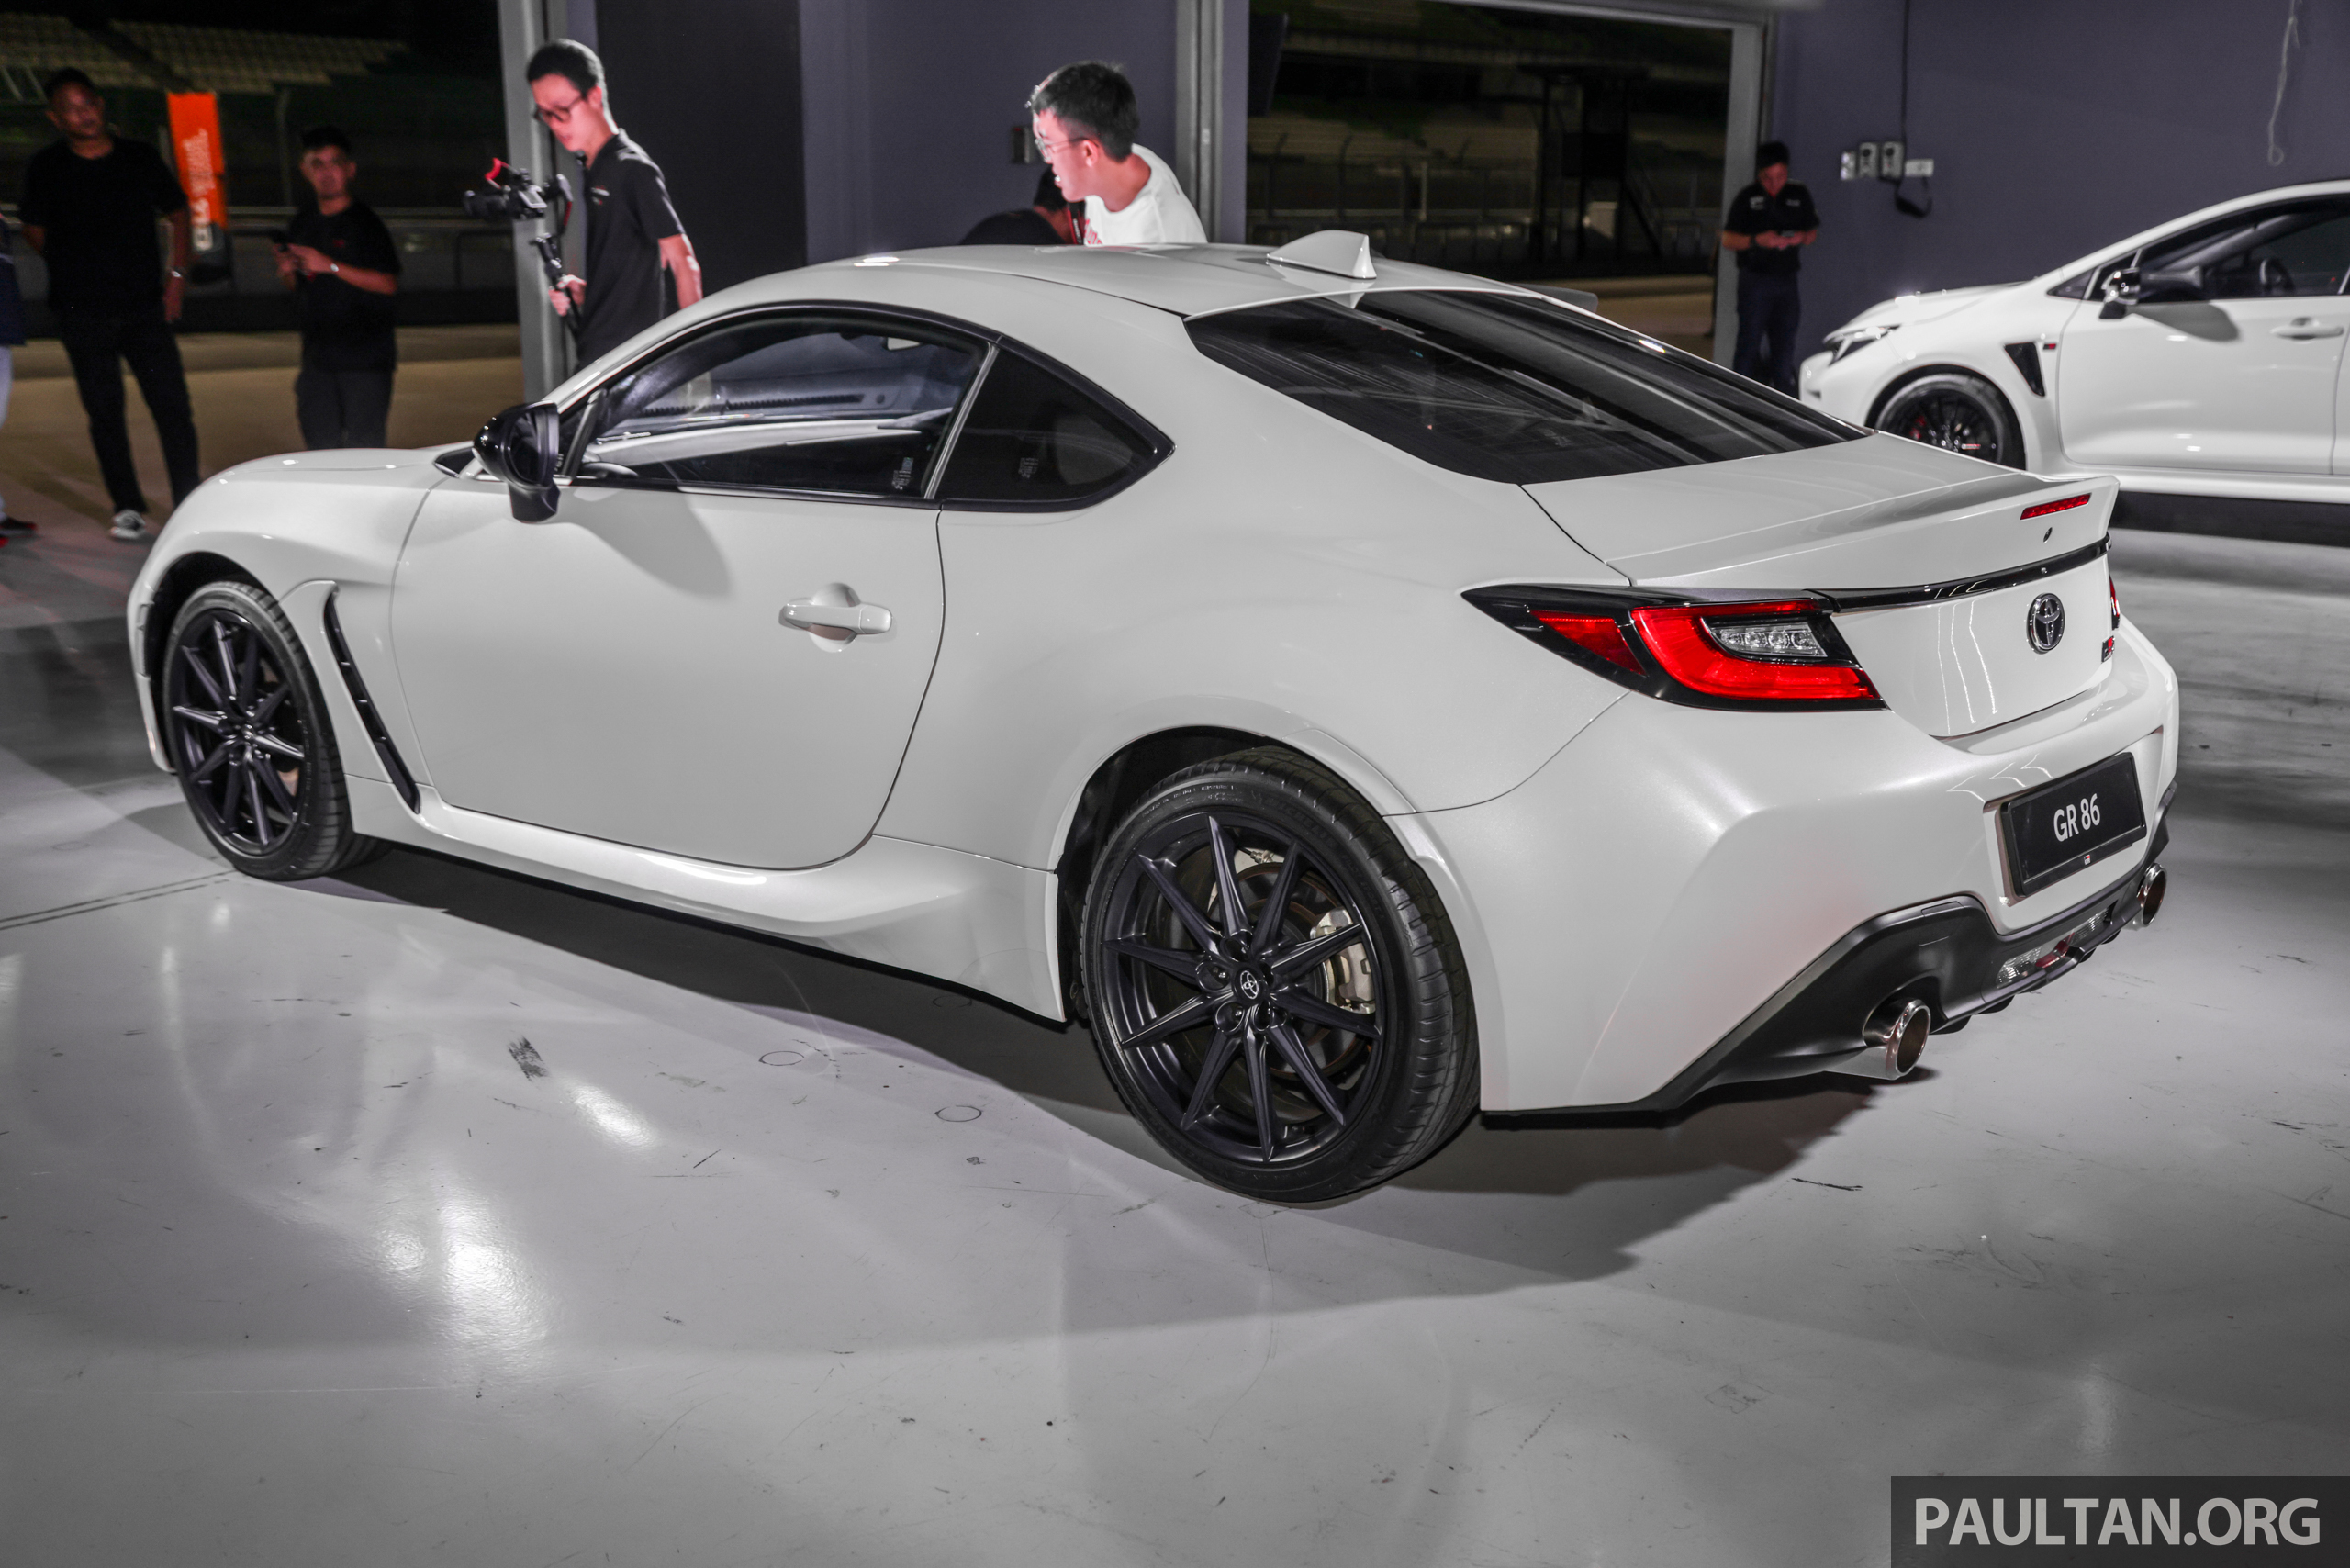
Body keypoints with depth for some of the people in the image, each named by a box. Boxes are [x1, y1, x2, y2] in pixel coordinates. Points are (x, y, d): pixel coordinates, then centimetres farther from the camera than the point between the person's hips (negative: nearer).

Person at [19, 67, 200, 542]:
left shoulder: (140, 157, 3)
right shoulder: (46, 168, 0)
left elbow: (178, 212, 14)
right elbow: (35, 231, 11)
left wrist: (178, 274, 5)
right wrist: (75, 269, 7)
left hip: (145, 307, 1)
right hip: (82, 314, 0)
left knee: (173, 405, -5)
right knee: (104, 410, 4)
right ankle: (128, 507, 14)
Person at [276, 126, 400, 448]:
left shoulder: (364, 222, -5)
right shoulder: (302, 224, 14)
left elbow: (388, 284, -14)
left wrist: (330, 266, -17)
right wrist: (287, 273, 2)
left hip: (365, 357, -6)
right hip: (317, 355, 6)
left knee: (364, 448, -8)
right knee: (319, 448, 7)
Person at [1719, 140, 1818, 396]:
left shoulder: (1799, 195, 9)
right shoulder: (1747, 198, -1)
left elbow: (1813, 232, 17)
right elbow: (1727, 240, -3)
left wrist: (1800, 238, -6)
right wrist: (1756, 240, -19)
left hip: (1787, 280, 4)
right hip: (1755, 279, -4)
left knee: (1785, 342, 8)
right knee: (1749, 342, -4)